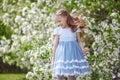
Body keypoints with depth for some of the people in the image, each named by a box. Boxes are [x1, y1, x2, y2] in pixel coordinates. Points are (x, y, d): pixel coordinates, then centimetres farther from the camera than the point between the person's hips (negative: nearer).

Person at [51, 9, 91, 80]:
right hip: (62, 55, 1)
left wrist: (82, 49, -10)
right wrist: (53, 58, 5)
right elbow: (55, 45, 6)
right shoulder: (58, 30, 3)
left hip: (73, 54, 0)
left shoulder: (75, 29, 3)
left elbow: (79, 41, 10)